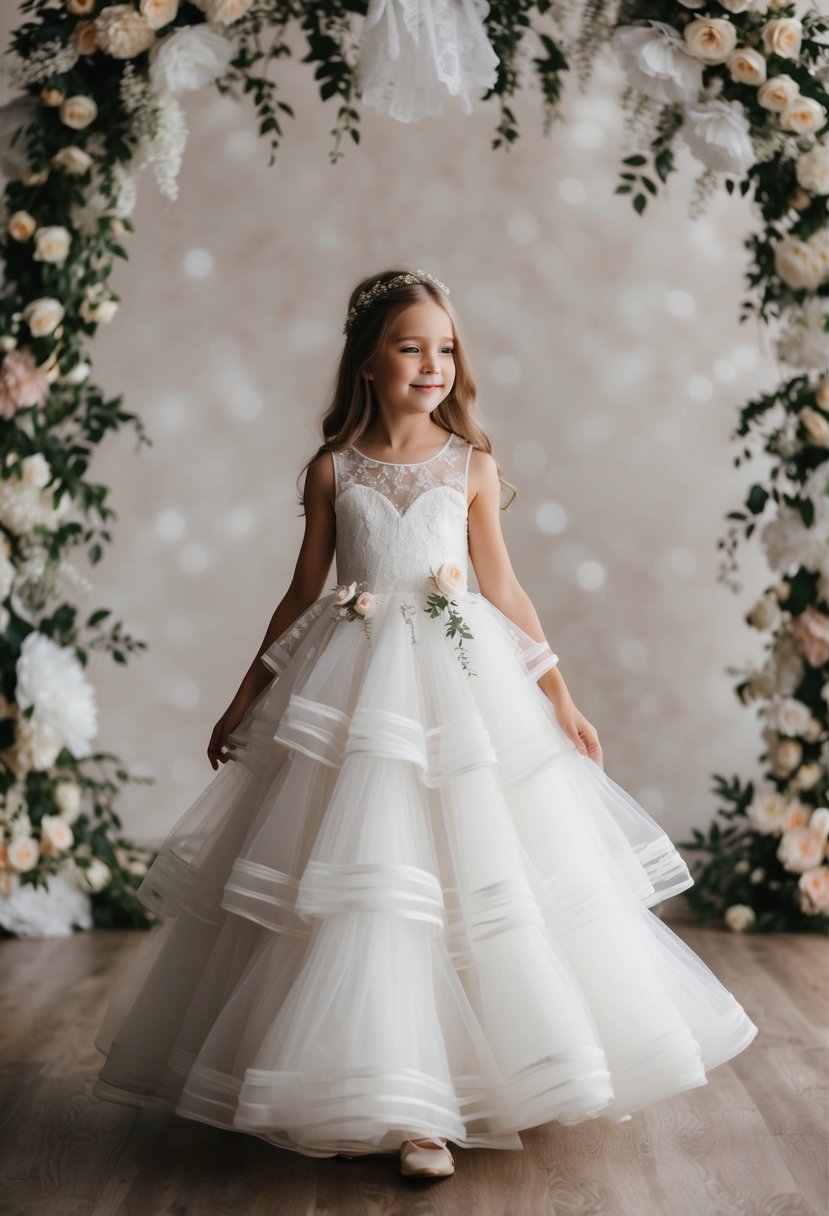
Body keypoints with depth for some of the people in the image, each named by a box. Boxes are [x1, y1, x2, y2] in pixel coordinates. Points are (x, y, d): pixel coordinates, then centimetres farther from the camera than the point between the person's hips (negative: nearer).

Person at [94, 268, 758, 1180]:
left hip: (459, 682, 0)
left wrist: (561, 698, 6)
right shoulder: (333, 468, 4)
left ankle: (425, 1111, 13)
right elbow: (303, 597, 10)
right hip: (354, 688, 0)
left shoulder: (471, 465, 4)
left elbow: (504, 588, 7)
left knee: (466, 875, -1)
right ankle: (356, 1097, 18)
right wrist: (245, 702, 12)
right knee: (358, 883, 1)